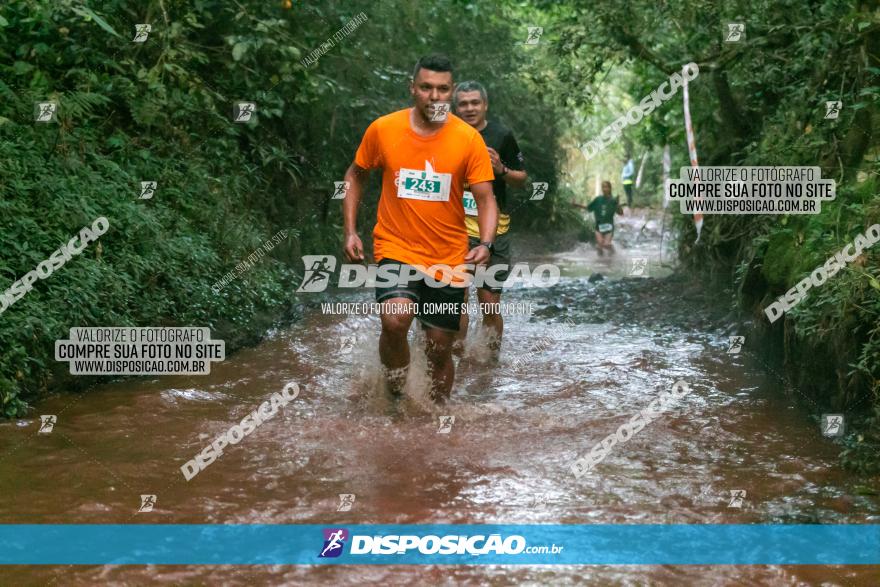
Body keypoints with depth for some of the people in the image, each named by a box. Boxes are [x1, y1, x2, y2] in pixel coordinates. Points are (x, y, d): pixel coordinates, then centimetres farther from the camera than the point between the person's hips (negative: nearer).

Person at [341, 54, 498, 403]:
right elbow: (355, 176, 10)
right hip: (396, 248, -1)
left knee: (440, 349, 10)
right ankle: (395, 396, -3)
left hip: (449, 258, 1)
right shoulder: (383, 129, -4)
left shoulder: (469, 139, -6)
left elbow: (485, 199, -6)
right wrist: (350, 231, 2)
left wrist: (485, 244, -23)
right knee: (395, 320, -28)